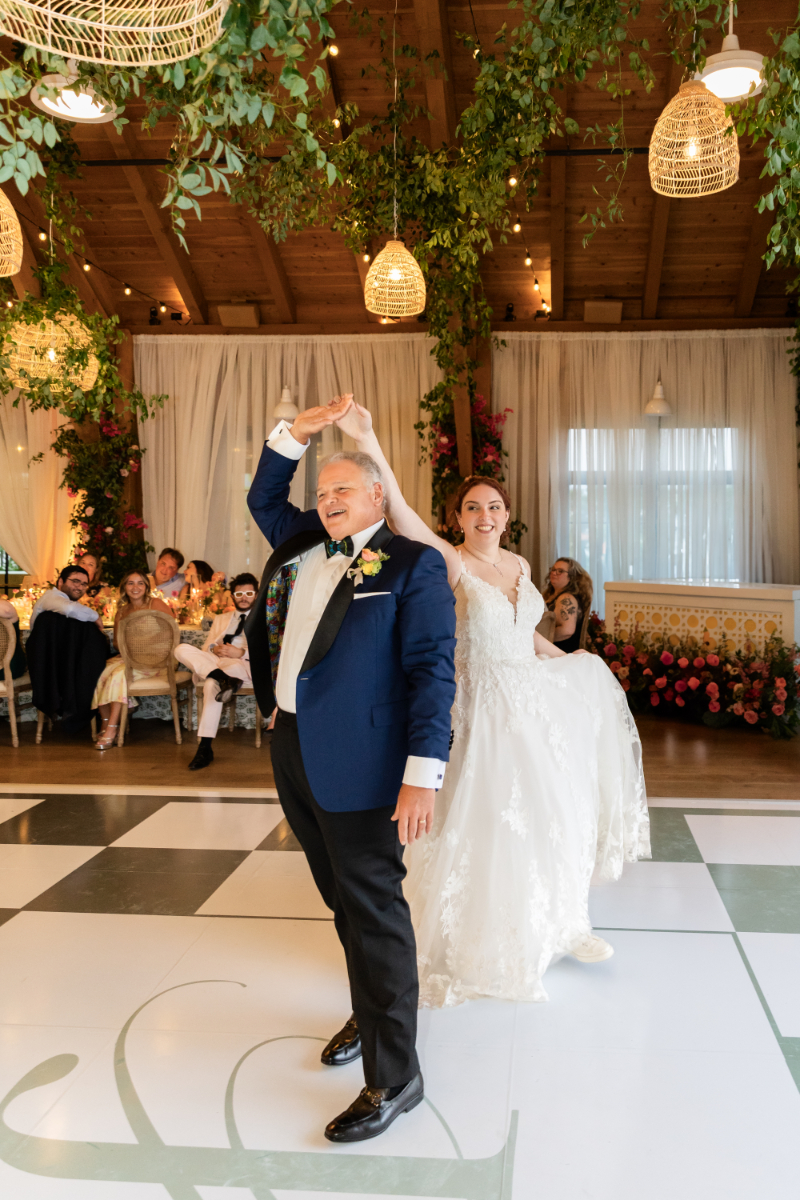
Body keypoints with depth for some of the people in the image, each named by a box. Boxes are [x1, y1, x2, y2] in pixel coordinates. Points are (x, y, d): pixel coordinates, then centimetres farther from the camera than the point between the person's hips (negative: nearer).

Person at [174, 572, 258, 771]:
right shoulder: (220, 619, 34)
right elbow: (205, 648, 24)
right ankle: (224, 679, -46)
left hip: (244, 664, -5)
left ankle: (205, 748, -43)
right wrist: (214, 649, -3)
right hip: (214, 663, 5)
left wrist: (240, 652, -14)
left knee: (211, 684, -39)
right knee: (182, 649, -26)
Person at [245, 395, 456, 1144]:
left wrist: (422, 775, -21)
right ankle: (370, 1012, 40)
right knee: (343, 899, 20)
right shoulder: (303, 546, 13)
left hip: (358, 764, -7)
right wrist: (297, 432, 15)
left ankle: (393, 1076, 9)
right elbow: (262, 498, 30)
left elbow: (431, 671, -13)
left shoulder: (412, 565, -7)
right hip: (292, 753, 7)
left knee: (374, 907, -1)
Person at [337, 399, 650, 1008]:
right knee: (490, 825, 1)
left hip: (540, 702, 6)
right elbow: (399, 510, -29)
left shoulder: (519, 564, 7)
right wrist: (368, 442, -41)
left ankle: (560, 925, 36)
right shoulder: (449, 562, -12)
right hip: (489, 706, -6)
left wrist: (573, 667, 17)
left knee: (554, 817, 16)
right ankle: (471, 945, 22)